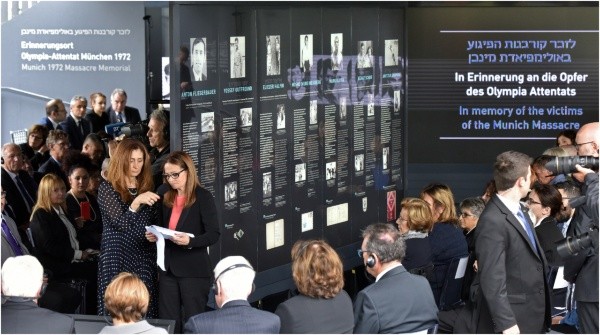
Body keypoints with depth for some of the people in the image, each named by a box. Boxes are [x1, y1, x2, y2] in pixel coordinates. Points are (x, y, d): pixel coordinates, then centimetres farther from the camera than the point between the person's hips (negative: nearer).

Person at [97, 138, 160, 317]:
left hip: (143, 260, 4)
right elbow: (121, 222, -12)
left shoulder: (147, 188, 13)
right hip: (117, 260, -4)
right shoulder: (107, 188, -1)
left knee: (145, 311, -2)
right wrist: (136, 202, -25)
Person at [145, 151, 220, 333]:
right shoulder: (165, 195, 9)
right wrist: (154, 236, -1)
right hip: (168, 268, 6)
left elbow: (213, 234, -13)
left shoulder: (203, 197, -8)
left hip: (194, 270, -6)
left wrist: (190, 241, -28)